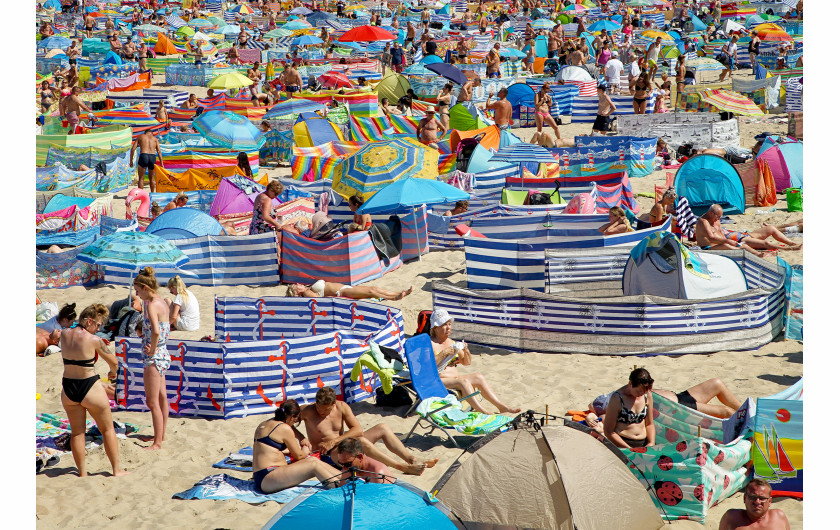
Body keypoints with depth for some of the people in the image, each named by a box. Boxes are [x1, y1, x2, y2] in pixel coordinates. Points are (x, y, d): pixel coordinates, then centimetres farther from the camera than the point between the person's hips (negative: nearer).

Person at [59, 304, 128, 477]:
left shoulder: (64, 335, 0)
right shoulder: (94, 340, -15)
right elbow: (113, 361, -2)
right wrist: (113, 372, 19)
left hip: (68, 389, 5)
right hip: (90, 388, -5)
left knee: (77, 432, 13)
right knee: (108, 429, 10)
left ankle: (82, 472, 15)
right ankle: (117, 469, 14)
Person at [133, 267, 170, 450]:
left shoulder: (152, 305, -20)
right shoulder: (162, 303, 8)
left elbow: (156, 332, -34)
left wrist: (152, 351, -21)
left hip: (154, 358, -11)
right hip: (163, 354, 11)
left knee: (152, 402, -5)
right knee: (161, 397, 20)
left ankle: (158, 442, -2)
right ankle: (161, 434, 32)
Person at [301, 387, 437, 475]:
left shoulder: (341, 407, 0)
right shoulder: (308, 412, -9)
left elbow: (358, 429, -6)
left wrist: (334, 441, -18)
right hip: (328, 456, -6)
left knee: (382, 428, -6)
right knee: (361, 441, -35)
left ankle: (413, 460, -12)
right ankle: (404, 467, -36)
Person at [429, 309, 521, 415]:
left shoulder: (451, 342, 17)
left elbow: (467, 362, 22)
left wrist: (466, 351, 1)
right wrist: (443, 354, -23)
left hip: (455, 377, 7)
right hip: (438, 382, -7)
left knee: (478, 377, -13)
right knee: (464, 381, -31)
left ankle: (502, 406, -16)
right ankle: (483, 411, -39)